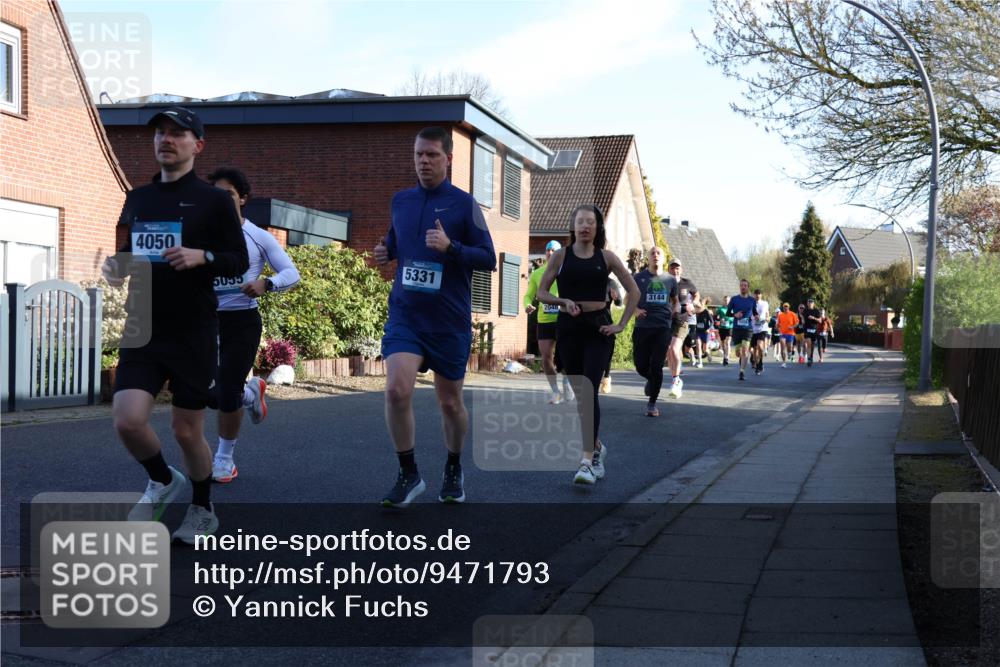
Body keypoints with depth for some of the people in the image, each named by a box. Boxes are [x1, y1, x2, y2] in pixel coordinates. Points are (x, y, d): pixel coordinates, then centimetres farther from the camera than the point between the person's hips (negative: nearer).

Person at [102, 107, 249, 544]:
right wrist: (113, 265, 0)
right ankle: (163, 482, 17)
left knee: (186, 429, 5)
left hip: (193, 333, -3)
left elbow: (239, 262, -3)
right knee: (128, 419, -14)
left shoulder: (214, 200, -2)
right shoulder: (137, 199, 12)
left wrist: (202, 256, -21)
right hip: (142, 331, 3)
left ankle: (203, 510, 29)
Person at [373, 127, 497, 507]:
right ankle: (409, 475, -1)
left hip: (450, 322, -2)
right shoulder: (400, 201, 8)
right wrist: (386, 252, 2)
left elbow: (488, 259, -6)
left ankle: (454, 471, 35)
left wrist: (450, 247, -21)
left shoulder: (464, 204, -5)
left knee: (450, 401, 10)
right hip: (405, 315, 2)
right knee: (396, 390, -18)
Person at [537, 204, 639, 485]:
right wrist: (563, 301, -13)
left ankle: (587, 461, -16)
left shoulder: (606, 257, 3)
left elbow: (633, 291, 8)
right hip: (569, 327, 2)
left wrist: (622, 324, 0)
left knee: (589, 392, -14)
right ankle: (597, 447, 31)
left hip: (598, 327, -2)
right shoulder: (561, 256, 3)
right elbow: (541, 292, 5)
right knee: (579, 393, 10)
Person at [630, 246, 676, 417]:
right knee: (641, 366, 2)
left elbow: (675, 300, 22)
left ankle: (652, 403, 9)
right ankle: (651, 380, 38)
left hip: (662, 328, 0)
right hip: (642, 327, 0)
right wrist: (635, 310, -9)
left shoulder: (670, 280, 8)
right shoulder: (638, 278, 3)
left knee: (657, 367, -4)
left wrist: (673, 313, 2)